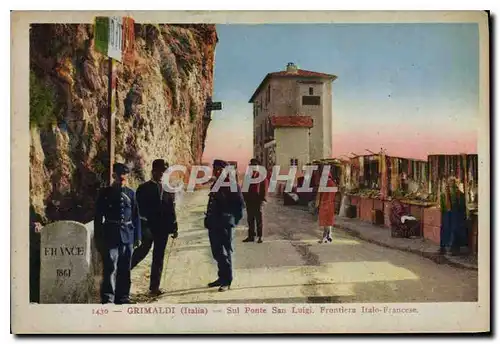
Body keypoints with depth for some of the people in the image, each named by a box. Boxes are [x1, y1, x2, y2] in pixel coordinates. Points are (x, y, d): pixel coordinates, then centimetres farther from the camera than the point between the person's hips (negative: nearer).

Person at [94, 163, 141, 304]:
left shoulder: (130, 193, 8)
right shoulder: (105, 193, 2)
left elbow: (136, 216, 10)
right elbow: (98, 217, 3)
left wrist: (137, 236, 7)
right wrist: (98, 238, 0)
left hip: (127, 236, 3)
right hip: (110, 235, -3)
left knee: (125, 269, 10)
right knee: (110, 268, -9)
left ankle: (123, 297, 21)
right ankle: (108, 298, -2)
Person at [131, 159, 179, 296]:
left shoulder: (169, 190, 13)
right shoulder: (144, 188, 2)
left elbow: (171, 210, 13)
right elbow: (140, 209, -4)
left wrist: (174, 228, 8)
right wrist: (143, 226, -13)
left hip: (163, 228, 4)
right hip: (148, 227, -4)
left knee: (159, 258, 6)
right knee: (142, 251, -16)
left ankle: (154, 287, 13)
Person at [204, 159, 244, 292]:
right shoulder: (215, 185, 15)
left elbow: (239, 204, -9)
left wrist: (235, 219, -9)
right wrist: (208, 219, 10)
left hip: (225, 224, -8)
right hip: (214, 224, 8)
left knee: (225, 252, -3)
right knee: (217, 252, 14)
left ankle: (227, 281, 6)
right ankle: (222, 277, 27)